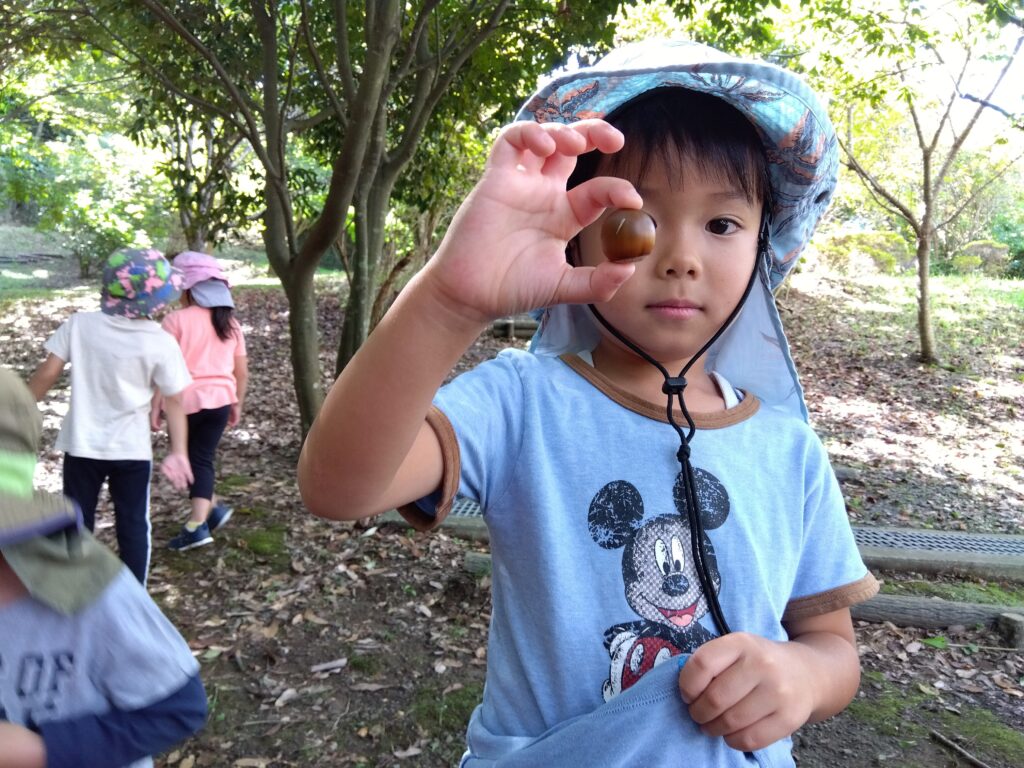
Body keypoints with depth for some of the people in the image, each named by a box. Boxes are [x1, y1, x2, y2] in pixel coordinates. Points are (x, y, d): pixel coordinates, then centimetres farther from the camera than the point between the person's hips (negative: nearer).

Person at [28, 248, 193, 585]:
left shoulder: (79, 324, -9)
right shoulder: (162, 344, -12)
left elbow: (48, 372, -6)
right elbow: (174, 402, -9)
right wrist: (178, 451, -2)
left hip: (82, 444, 2)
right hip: (132, 448, -1)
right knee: (133, 524, 12)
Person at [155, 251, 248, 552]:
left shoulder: (176, 319, -8)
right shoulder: (230, 322, 7)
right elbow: (242, 372, 8)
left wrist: (155, 406, -5)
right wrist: (237, 404, 19)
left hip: (184, 400, -3)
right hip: (219, 399, 3)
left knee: (187, 458, 17)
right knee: (203, 458, 9)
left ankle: (211, 509, 23)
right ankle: (197, 524, 3)